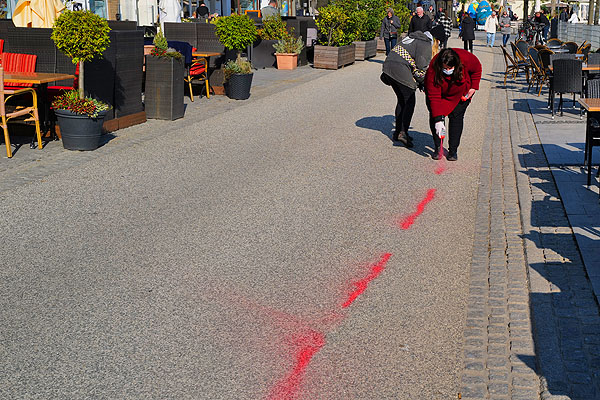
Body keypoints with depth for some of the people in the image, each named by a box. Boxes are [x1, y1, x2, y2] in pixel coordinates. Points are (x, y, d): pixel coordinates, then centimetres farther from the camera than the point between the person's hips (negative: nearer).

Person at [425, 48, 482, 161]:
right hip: (440, 93, 0)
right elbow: (434, 97, -37)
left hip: (461, 92, 1)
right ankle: (437, 148, 0)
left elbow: (477, 69, -10)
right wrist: (438, 120, -42)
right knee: (435, 116, -12)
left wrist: (473, 87, -15)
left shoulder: (466, 58, -35)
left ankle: (453, 150, -3)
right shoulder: (432, 71, -38)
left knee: (456, 116, -9)